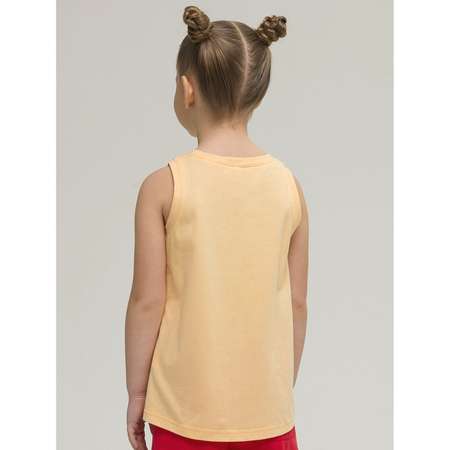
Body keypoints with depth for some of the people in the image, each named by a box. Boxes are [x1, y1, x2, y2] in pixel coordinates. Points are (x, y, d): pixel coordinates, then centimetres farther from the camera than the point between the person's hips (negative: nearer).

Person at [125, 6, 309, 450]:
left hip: (188, 409, -2)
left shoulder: (163, 186, -13)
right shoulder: (288, 184, -4)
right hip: (267, 409, 2)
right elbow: (297, 303, 1)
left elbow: (147, 302, -10)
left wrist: (136, 392, 3)